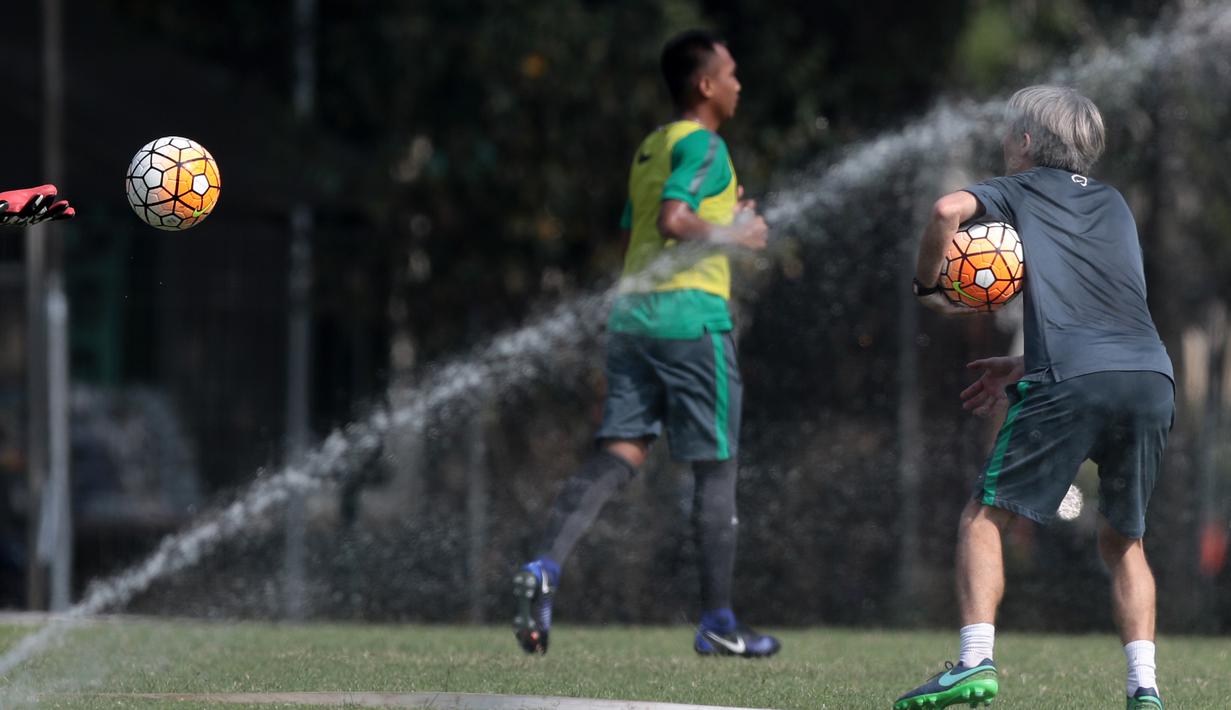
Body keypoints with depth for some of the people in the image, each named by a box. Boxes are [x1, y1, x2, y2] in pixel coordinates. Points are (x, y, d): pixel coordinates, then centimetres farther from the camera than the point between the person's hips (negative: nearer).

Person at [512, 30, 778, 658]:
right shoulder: (704, 146, -7)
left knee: (617, 456, -1)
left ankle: (546, 567, -24)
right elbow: (673, 219, -21)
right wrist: (735, 236, -8)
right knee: (716, 469, 3)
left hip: (632, 317, 7)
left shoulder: (649, 148, 20)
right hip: (692, 317, -7)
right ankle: (717, 623, 7)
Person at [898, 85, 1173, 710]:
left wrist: (926, 285, 10)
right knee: (1123, 540, 18)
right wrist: (1023, 366, 32)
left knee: (983, 519, 4)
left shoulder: (1023, 190, 16)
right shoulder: (1113, 203, 30)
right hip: (1153, 379, 5)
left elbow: (950, 209, -5)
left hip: (1073, 381, -5)